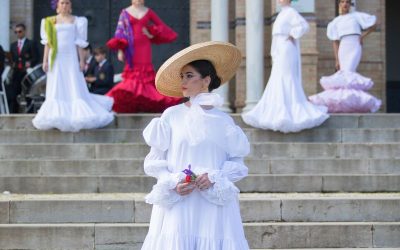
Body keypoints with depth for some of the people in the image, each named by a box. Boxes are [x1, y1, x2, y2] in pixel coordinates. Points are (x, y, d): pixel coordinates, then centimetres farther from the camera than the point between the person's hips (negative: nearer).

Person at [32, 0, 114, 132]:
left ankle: (77, 115, 0)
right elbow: (47, 42, 8)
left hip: (71, 57, -1)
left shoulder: (76, 20, 7)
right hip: (56, 59, 1)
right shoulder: (50, 21, 9)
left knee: (75, 88, -6)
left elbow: (79, 43, 4)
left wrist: (81, 59, -3)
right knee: (56, 89, 0)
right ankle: (57, 117, 2)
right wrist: (45, 60, 2)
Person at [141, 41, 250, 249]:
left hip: (213, 203, 0)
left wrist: (214, 177, -10)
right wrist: (173, 183, -10)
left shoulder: (223, 121, 7)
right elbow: (155, 161, 6)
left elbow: (237, 162, 7)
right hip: (176, 202, 0)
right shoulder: (172, 115, 6)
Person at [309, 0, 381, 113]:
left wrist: (362, 36, 4)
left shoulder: (356, 16, 6)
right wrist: (337, 60, 1)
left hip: (355, 48, -3)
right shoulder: (336, 22, 12)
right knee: (347, 77, -6)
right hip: (343, 49, 3)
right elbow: (335, 42, 9)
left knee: (348, 74, -20)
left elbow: (372, 25, 13)